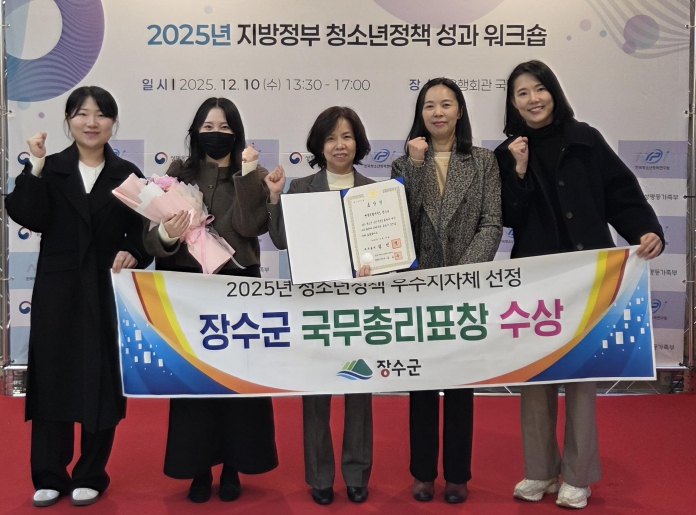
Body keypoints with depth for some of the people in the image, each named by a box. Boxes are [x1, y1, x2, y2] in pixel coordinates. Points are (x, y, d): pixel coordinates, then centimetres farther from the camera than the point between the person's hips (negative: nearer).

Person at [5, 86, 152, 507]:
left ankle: (91, 475, 20)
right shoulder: (51, 169, 4)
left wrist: (133, 253, -16)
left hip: (107, 290, 0)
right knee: (52, 376, 5)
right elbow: (32, 219, -11)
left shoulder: (127, 175, 5)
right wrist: (35, 169, -18)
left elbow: (143, 232, 3)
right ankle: (49, 475, 19)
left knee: (103, 380, 5)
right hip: (58, 290, 0)